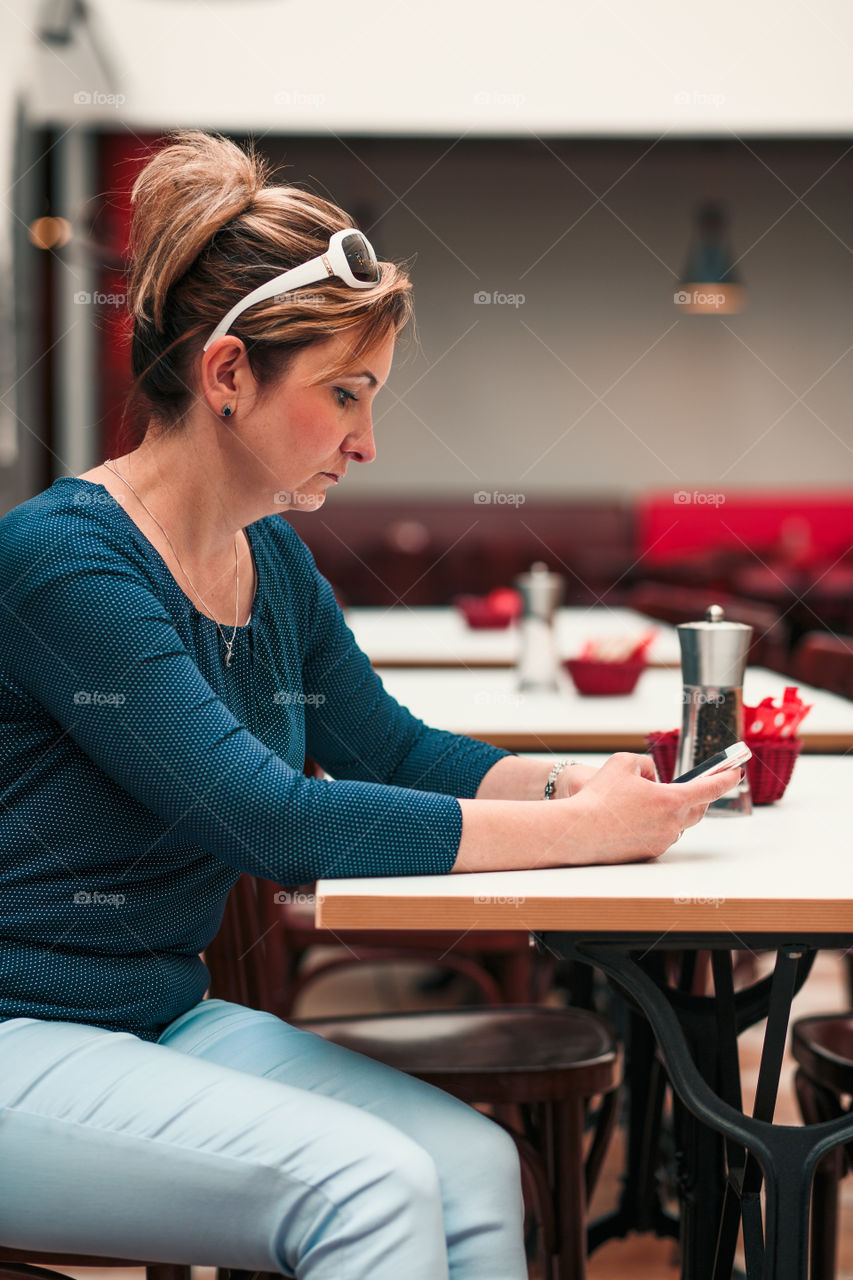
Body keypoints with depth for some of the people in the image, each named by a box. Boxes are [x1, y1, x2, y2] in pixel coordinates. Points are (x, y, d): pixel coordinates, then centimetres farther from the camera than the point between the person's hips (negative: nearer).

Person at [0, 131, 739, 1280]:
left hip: (170, 1019, 8)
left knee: (472, 1164, -14)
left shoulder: (275, 561, 7)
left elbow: (395, 748, 16)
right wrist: (583, 832, -21)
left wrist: (573, 785, -4)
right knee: (367, 1183, -26)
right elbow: (277, 823, -25)